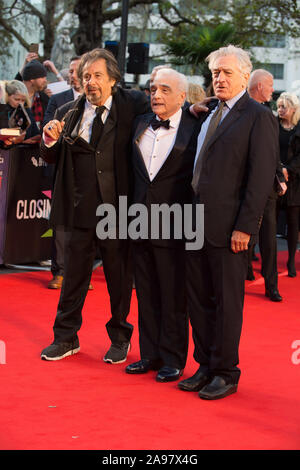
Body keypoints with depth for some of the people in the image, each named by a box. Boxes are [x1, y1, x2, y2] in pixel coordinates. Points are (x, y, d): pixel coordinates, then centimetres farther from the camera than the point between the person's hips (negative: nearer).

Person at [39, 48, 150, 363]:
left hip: (118, 207, -2)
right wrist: (50, 138, -10)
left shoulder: (131, 105, 0)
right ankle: (66, 338, 24)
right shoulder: (68, 113, 6)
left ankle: (120, 338, 26)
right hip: (81, 208, 2)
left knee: (120, 277, 9)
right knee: (74, 275, 10)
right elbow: (51, 158, 10)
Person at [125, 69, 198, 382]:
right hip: (141, 224, 5)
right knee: (146, 295, 12)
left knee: (173, 298, 2)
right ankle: (150, 355, 23)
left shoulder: (195, 128, -6)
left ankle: (173, 360, 13)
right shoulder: (139, 124, 10)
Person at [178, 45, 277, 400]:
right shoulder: (208, 113, 15)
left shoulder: (258, 117, -8)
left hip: (228, 227, -7)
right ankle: (205, 367, 24)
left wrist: (245, 227, -17)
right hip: (196, 223, 7)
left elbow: (261, 176, -13)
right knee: (198, 298, 12)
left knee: (227, 301, 3)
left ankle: (225, 373, 14)